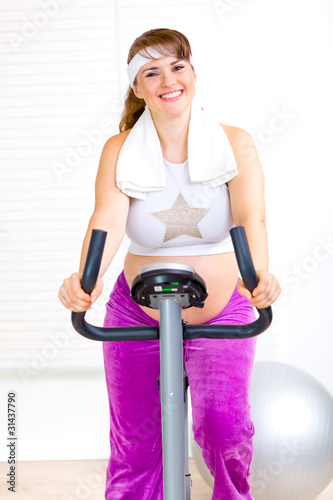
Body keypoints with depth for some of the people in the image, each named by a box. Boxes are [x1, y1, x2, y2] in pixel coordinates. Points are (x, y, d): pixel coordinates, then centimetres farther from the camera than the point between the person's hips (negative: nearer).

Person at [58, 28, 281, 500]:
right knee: (134, 451, 9)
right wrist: (85, 279, -42)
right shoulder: (119, 151, -6)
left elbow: (251, 216, -21)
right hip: (137, 316, 1)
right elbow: (108, 220, -21)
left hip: (222, 314, -1)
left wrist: (259, 274, -42)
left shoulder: (235, 143, -7)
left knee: (223, 422, -18)